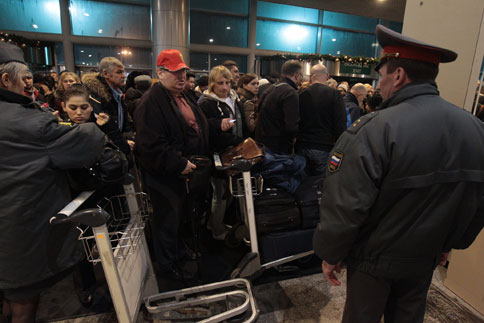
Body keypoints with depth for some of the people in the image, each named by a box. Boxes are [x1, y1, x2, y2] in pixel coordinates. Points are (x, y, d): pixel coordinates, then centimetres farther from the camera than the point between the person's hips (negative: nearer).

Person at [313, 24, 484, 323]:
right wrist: (450, 243, 18)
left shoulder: (373, 130, -27)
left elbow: (345, 207, -27)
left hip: (376, 256, -5)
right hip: (426, 256, 6)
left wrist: (330, 254, -11)